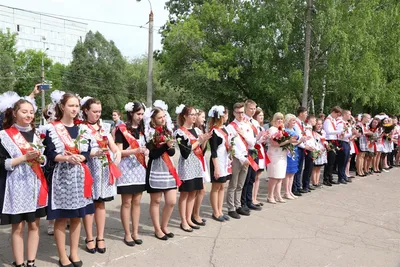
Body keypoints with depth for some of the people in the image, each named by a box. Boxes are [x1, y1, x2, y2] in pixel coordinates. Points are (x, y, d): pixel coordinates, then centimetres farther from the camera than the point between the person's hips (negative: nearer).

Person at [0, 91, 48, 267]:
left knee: (34, 225, 9)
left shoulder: (36, 134, 11)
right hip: (16, 185, -4)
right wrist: (25, 157, -18)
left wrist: (40, 158, -6)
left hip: (35, 183, 5)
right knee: (18, 226, 3)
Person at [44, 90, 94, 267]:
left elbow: (87, 152, 5)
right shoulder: (53, 128, -3)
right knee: (61, 217, 2)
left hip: (79, 175, 4)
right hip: (61, 176, -4)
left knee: (77, 216, 10)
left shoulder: (81, 128, 10)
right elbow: (50, 154, -10)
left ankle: (74, 253, 23)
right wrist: (66, 158, -27)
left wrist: (79, 158, -16)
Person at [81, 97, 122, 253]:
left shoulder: (103, 128, 14)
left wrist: (117, 156, -7)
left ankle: (100, 238, 17)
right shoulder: (80, 128, -5)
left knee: (101, 203, 9)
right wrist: (96, 153, -26)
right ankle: (89, 238, 15)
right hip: (89, 170, -5)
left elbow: (114, 148, 13)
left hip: (104, 170, 5)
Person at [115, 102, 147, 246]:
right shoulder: (121, 129, -6)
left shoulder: (141, 129, 14)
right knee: (127, 203, 1)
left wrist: (146, 151, -2)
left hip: (139, 168, 6)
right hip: (126, 168, -6)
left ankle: (135, 232, 18)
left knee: (137, 202, 9)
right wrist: (136, 151, -22)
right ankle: (127, 234, 11)